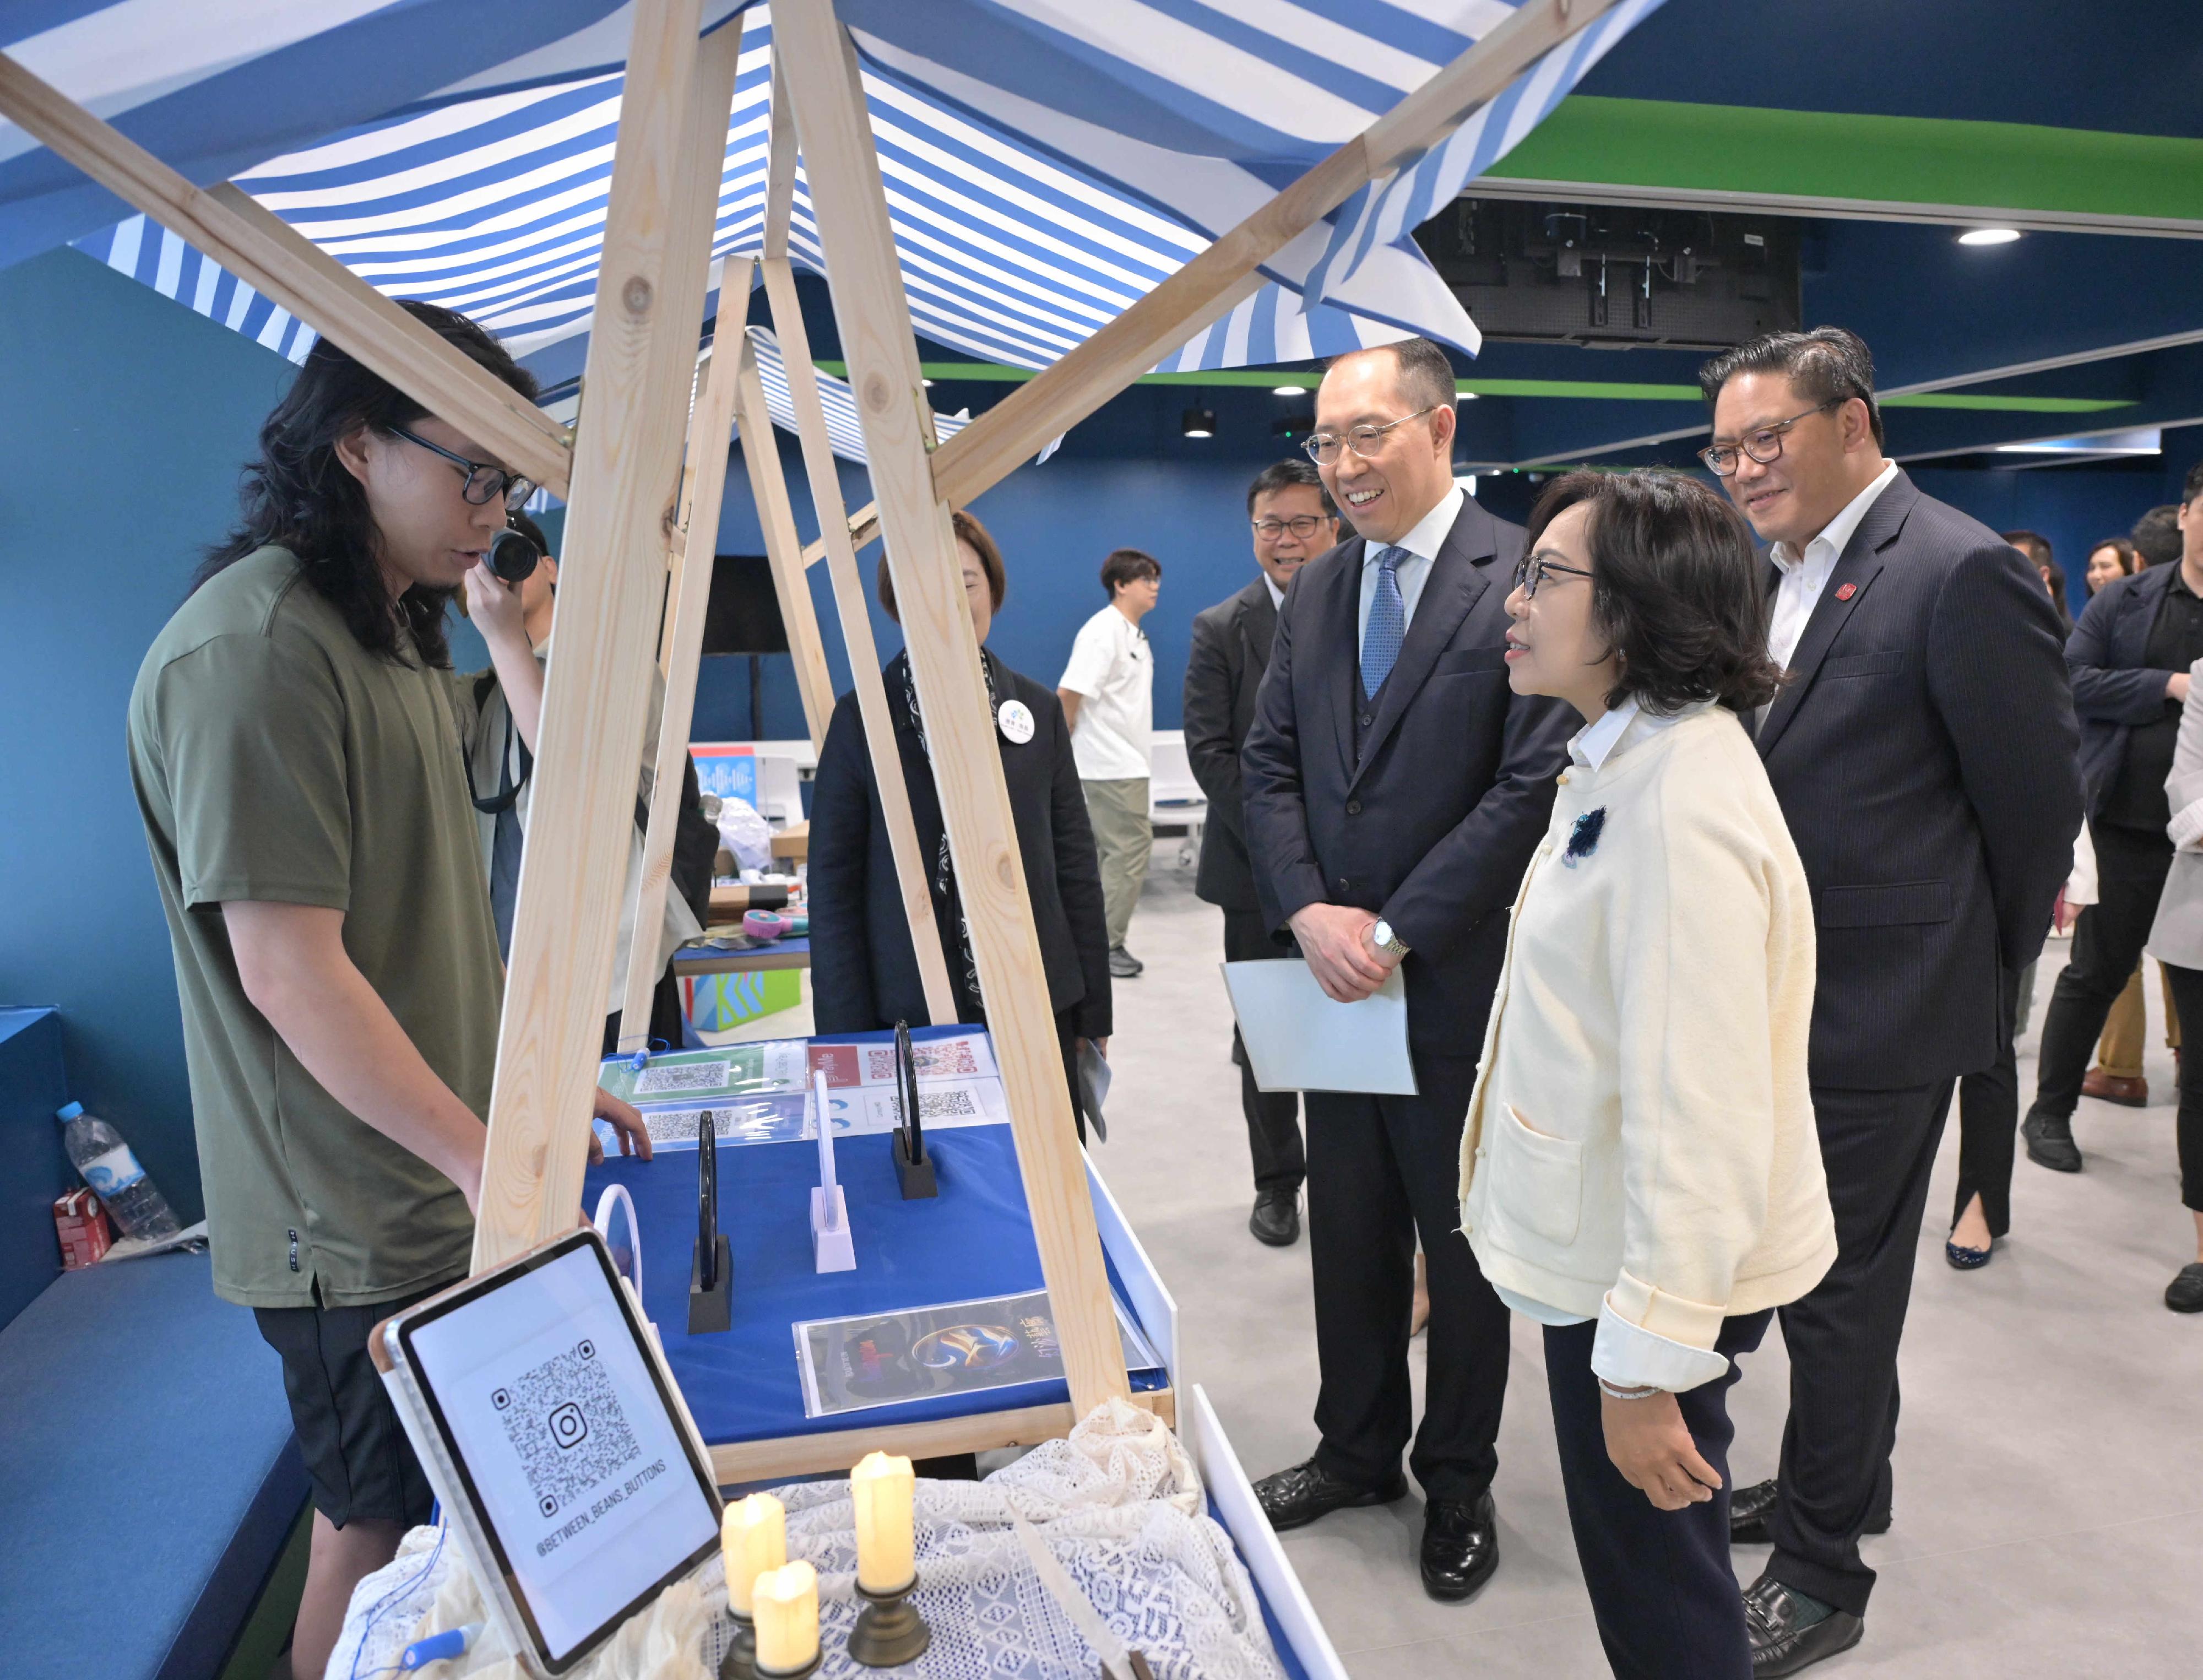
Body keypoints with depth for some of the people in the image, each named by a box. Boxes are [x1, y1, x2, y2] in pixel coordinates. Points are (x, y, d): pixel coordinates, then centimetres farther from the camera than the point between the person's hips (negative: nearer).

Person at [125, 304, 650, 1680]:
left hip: (444, 1188, 9)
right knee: (386, 1539, 9)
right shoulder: (251, 649, -20)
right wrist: (491, 1160, -21)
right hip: (355, 1220, -9)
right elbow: (288, 969, -24)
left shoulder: (398, 637, 11)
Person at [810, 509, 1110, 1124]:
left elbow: (1076, 864, 9)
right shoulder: (861, 719, -1)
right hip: (910, 1018, -2)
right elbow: (833, 884, 0)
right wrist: (848, 1032, -3)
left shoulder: (1037, 709, 6)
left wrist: (1094, 1010, 7)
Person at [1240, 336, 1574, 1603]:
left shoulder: (1524, 577, -11)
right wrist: (1309, 913, -8)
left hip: (1461, 983, -5)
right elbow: (1270, 764, 8)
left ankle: (1459, 1481, 34)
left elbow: (1537, 781, -17)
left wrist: (1397, 932, -17)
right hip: (1336, 974, 6)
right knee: (1348, 1231, 17)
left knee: (1463, 1241, 12)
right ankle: (1358, 1450, 38)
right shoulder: (1314, 595, 8)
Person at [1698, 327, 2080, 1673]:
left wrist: (1985, 974, -1)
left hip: (1879, 1010, -8)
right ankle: (1833, 1485, 42)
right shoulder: (1785, 578, 9)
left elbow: (2040, 804, -12)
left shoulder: (1962, 574, -16)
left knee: (1840, 1289, 6)